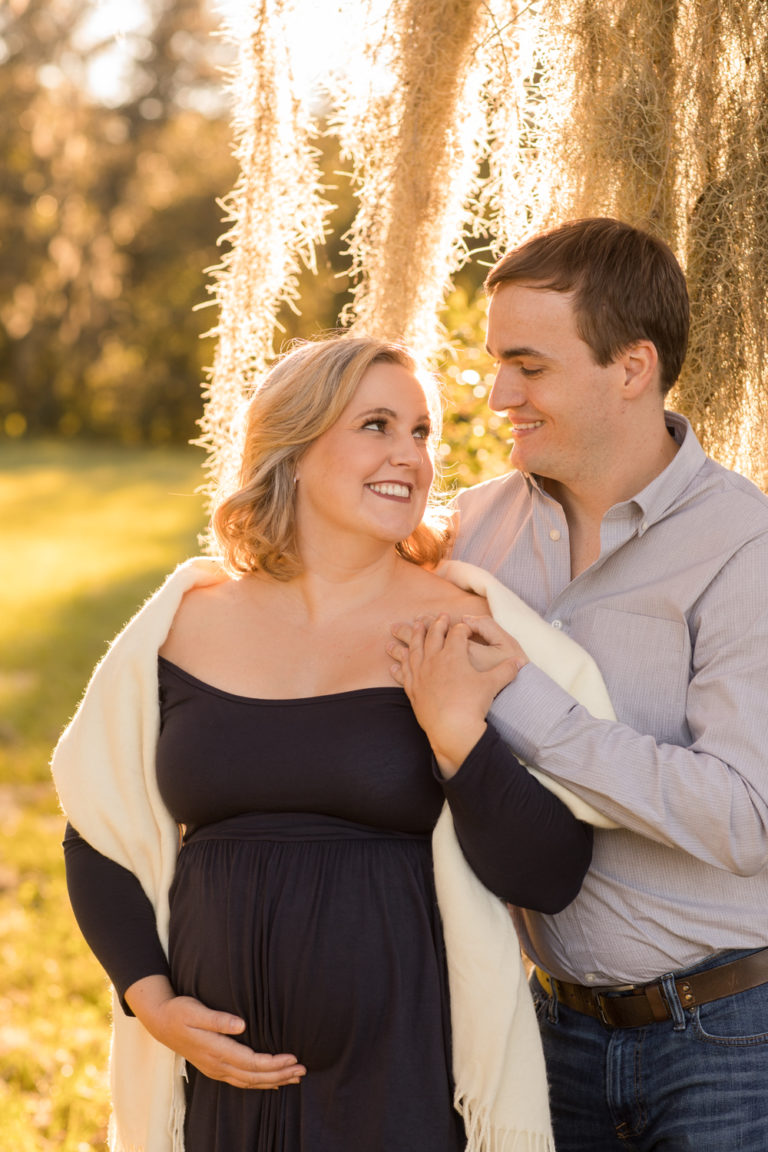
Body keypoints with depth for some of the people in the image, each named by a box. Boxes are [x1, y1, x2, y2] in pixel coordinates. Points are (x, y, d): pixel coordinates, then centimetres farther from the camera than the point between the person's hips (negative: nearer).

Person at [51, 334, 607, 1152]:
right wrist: (151, 1000, -2)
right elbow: (100, 837, 10)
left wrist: (457, 729, -20)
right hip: (221, 1073, 3)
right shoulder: (185, 624, 2)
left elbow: (548, 879, -9)